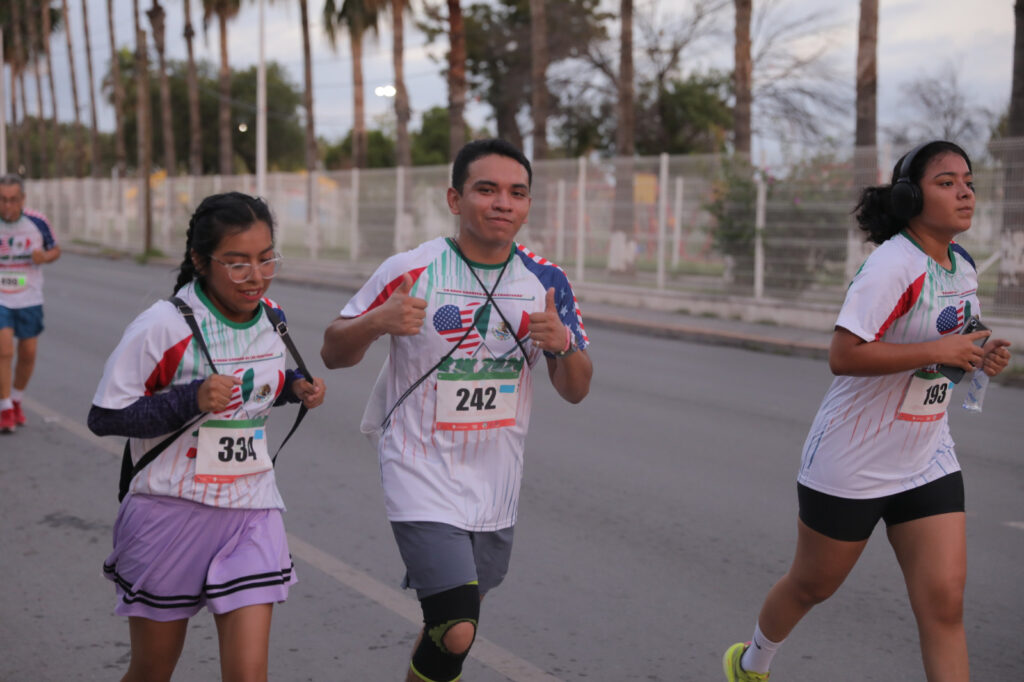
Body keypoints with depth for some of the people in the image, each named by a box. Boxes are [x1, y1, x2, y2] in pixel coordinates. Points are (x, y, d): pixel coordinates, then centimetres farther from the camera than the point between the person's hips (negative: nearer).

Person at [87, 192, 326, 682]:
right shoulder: (163, 326, -18)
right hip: (171, 514, -3)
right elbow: (104, 418, -15)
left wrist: (294, 387, 0)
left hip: (251, 516, 4)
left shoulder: (270, 316, 1)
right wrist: (191, 400, -27)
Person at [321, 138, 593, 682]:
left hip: (495, 487, 5)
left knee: (454, 625, 20)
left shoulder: (545, 281, 0)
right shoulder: (411, 271, -11)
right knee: (456, 634, -15)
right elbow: (332, 352, -4)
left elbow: (575, 391, 3)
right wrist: (376, 322, -25)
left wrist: (565, 345, -19)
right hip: (422, 479, -5)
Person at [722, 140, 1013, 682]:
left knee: (944, 601, -3)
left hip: (928, 461, 7)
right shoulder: (893, 265, -21)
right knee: (812, 585, 14)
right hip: (851, 465, -7)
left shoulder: (962, 266, 6)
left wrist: (979, 357, 0)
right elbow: (842, 356, -30)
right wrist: (936, 350, -29)